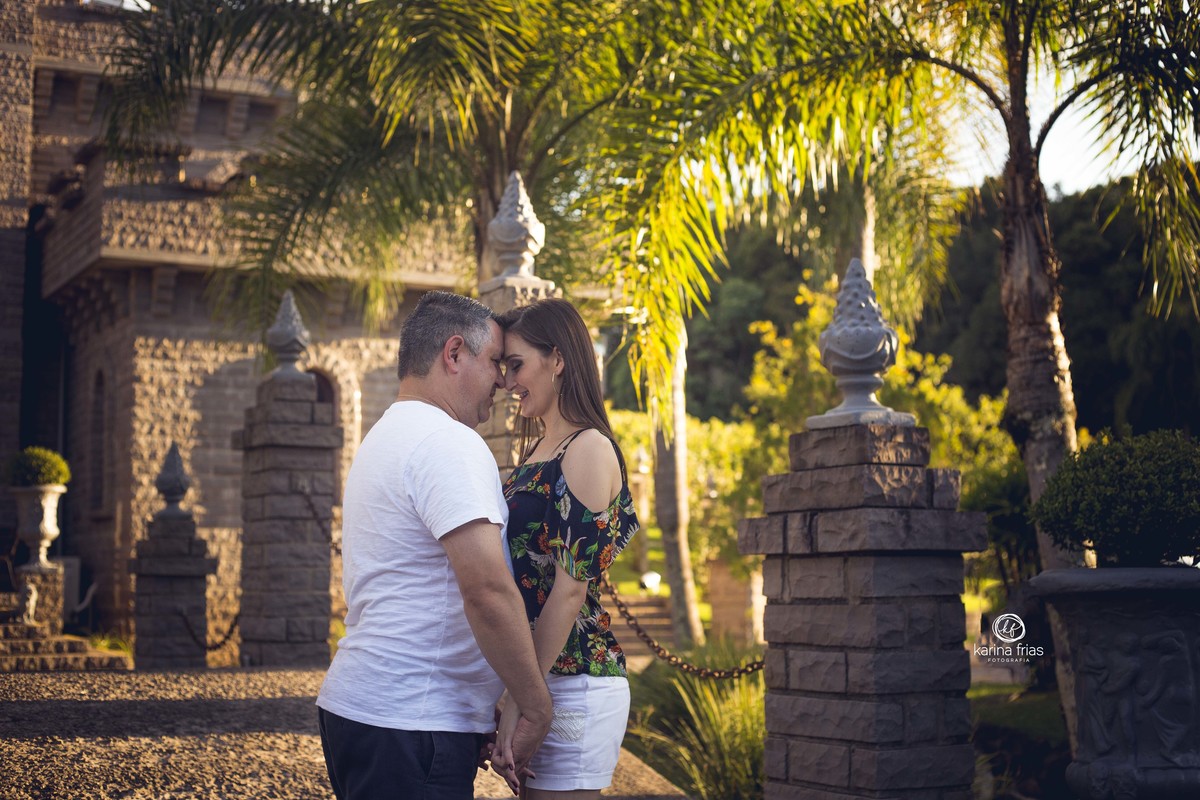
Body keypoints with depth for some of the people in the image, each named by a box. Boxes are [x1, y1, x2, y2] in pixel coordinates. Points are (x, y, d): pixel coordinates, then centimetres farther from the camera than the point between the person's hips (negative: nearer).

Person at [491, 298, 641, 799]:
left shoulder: (588, 449, -11)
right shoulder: (537, 450, 16)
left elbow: (571, 586, -17)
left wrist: (522, 698, -18)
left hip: (570, 685, -9)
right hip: (536, 678, 9)